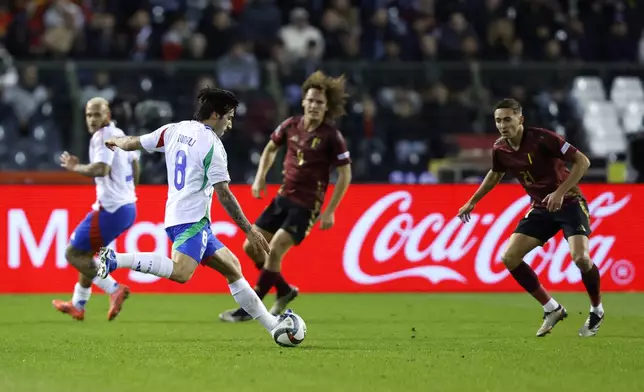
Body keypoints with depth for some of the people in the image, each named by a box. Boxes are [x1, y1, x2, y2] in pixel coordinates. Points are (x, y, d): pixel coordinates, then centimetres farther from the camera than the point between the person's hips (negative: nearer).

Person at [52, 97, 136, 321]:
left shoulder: (104, 136, -14)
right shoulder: (119, 134, 14)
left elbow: (101, 168, -30)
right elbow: (135, 165, 28)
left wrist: (74, 167, -15)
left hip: (111, 210, -10)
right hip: (127, 206, 10)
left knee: (73, 253, -3)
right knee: (85, 252, 24)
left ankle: (114, 289, -13)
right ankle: (78, 305, 33)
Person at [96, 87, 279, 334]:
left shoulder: (174, 130, 11)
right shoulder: (212, 145, -10)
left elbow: (133, 143, 21)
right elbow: (224, 195, -13)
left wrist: (116, 143, 45)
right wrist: (250, 231, -8)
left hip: (175, 218, 10)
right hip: (192, 220, -10)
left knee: (232, 268, 13)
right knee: (181, 272, -30)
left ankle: (272, 325, 13)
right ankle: (115, 259, -30)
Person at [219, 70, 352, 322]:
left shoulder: (332, 137, -13)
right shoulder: (291, 126, 1)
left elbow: (345, 175, -8)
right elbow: (271, 148, 20)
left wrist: (330, 211, -11)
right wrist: (260, 178, 7)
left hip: (307, 205, -7)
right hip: (284, 197, 7)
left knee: (274, 250, -17)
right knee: (252, 247, 6)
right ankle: (285, 291, 26)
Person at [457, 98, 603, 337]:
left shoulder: (542, 138, -22)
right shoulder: (500, 149, -4)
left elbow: (582, 161, -20)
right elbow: (496, 174, 20)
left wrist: (560, 192, -27)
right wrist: (472, 201, 23)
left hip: (569, 203, -6)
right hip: (541, 209, 6)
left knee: (580, 257, -26)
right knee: (510, 258, -6)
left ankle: (596, 311, 1)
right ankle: (552, 309, 8)